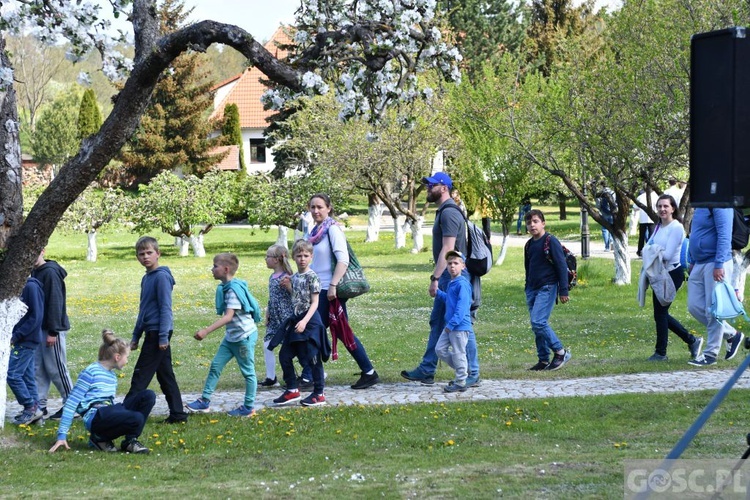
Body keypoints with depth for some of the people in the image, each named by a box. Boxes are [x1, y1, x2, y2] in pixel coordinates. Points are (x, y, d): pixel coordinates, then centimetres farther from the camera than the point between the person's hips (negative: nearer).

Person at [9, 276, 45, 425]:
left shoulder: (31, 287, -16)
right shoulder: (22, 286, 11)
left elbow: (36, 317, -19)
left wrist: (17, 335, -18)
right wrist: (15, 335, 5)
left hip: (26, 340, -9)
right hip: (24, 340, 9)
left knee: (13, 375, -8)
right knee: (27, 376, 10)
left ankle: (31, 408, -3)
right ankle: (34, 410, 14)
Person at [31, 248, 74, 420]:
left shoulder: (50, 272, -16)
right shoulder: (34, 273, 11)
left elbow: (55, 303, -19)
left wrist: (53, 331, -20)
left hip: (52, 329, -8)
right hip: (39, 329, 8)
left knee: (56, 369, -3)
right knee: (38, 369, 8)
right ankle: (39, 405, 11)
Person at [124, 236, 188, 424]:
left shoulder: (162, 276, -13)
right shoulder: (146, 278, 16)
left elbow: (165, 308, -16)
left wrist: (163, 336, -20)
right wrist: (136, 336, 21)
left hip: (158, 332, -9)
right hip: (151, 333, 9)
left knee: (141, 375, -6)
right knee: (165, 375, 10)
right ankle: (177, 414, 14)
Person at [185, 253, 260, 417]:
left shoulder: (233, 290, -22)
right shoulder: (225, 287, 6)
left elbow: (228, 316, -31)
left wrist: (206, 331, -36)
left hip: (244, 335, -9)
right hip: (231, 336, 9)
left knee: (247, 372, 4)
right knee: (215, 365, 6)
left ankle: (249, 407, 14)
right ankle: (204, 401, 10)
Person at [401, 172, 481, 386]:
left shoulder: (449, 213, -16)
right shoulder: (443, 212, 17)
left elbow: (448, 249, -22)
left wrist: (435, 278, -24)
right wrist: (438, 277, 19)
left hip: (454, 276, -11)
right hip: (448, 278, 11)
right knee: (436, 324, 14)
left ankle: (472, 374, -1)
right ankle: (426, 370, 19)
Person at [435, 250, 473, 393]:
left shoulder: (462, 284, -16)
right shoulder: (451, 284, 15)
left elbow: (461, 306, -22)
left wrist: (452, 324, -24)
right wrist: (437, 293, 14)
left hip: (460, 326, -10)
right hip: (450, 326, 10)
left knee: (458, 353, -2)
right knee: (440, 349, 12)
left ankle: (460, 383, 9)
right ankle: (464, 368, 24)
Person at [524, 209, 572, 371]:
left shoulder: (551, 242, -8)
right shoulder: (529, 245, 14)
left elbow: (562, 266, -10)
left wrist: (563, 291, -13)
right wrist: (528, 289, 25)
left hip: (547, 288, -8)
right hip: (532, 289, 8)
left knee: (538, 322, -18)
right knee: (537, 324, 5)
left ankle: (560, 352, -7)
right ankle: (543, 360, 10)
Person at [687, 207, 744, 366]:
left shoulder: (719, 205, -15)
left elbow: (724, 236, -21)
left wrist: (719, 265, -25)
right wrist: (692, 261, 22)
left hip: (715, 264, -10)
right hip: (699, 263, 10)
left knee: (713, 310, -3)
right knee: (694, 306, 7)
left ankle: (711, 354, 5)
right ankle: (731, 334, 21)